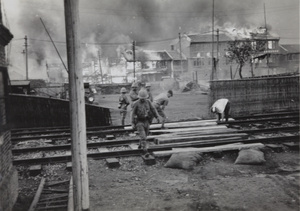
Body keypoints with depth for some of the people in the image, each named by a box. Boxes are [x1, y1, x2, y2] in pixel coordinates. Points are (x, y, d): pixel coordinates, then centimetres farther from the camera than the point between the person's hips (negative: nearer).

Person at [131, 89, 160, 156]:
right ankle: (145, 151, -15)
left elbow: (153, 109, 7)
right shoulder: (136, 104, -13)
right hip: (139, 122, -5)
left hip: (146, 121, 5)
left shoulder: (148, 102, -1)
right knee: (143, 137, -13)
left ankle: (141, 144, 47)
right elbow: (133, 113, -11)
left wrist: (157, 117, 1)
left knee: (145, 135, 19)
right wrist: (133, 124, -14)